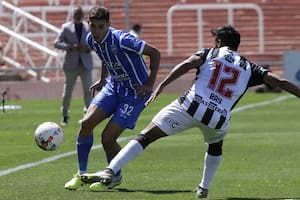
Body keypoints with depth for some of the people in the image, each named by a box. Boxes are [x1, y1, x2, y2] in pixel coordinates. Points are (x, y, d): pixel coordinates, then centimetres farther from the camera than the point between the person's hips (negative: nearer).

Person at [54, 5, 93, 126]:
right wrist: (70, 47, -19)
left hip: (86, 64, 1)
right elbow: (57, 43, -4)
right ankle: (64, 116, 17)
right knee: (67, 91, 5)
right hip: (71, 64, -1)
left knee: (88, 89, -8)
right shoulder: (66, 27, 1)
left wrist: (88, 49, -14)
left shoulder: (89, 27, 5)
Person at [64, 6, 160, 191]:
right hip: (113, 86, 7)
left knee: (107, 138, -12)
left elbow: (155, 53, -17)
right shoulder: (91, 40, -4)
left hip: (135, 93, -7)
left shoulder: (122, 40, -26)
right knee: (86, 123, -12)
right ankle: (81, 174, 5)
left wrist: (149, 85, -18)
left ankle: (116, 177, 17)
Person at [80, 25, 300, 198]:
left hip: (190, 106, -2)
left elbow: (187, 64, -3)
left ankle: (110, 172, -17)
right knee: (216, 147, 38)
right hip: (218, 119, 2)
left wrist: (162, 85, -9)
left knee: (145, 137, -3)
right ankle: (204, 188, 34)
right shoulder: (249, 67, 21)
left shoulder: (210, 53, 16)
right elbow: (280, 82, 20)